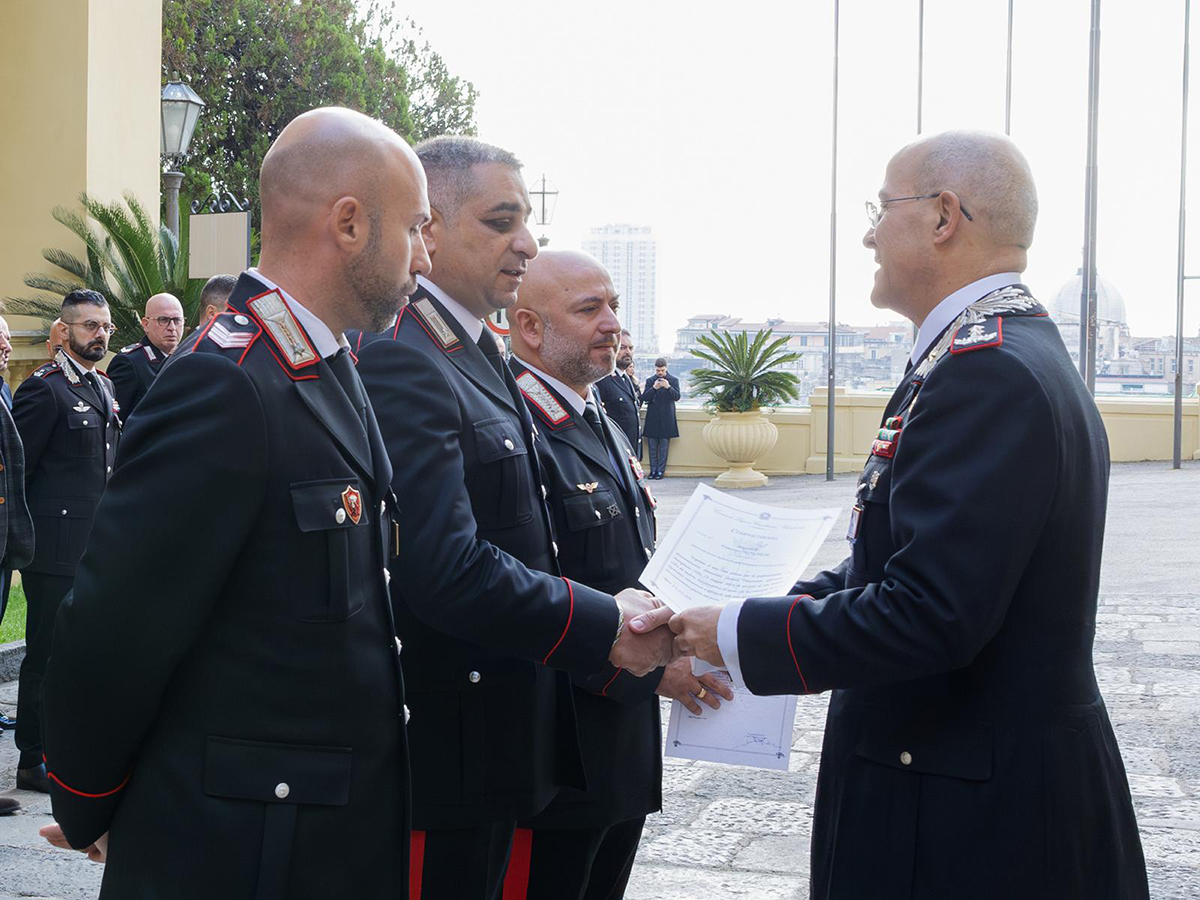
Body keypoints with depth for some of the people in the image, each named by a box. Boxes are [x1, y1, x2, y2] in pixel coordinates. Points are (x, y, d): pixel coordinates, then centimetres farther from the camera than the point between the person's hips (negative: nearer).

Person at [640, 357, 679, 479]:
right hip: (652, 418, 1)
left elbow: (677, 396, -7)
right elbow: (644, 398, -2)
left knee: (664, 445, 0)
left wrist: (668, 387, -23)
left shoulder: (673, 380, 2)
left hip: (666, 418, -1)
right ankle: (653, 470, 11)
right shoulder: (650, 380, 5)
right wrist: (654, 388, -18)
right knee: (652, 446, 5)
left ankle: (661, 470, 5)